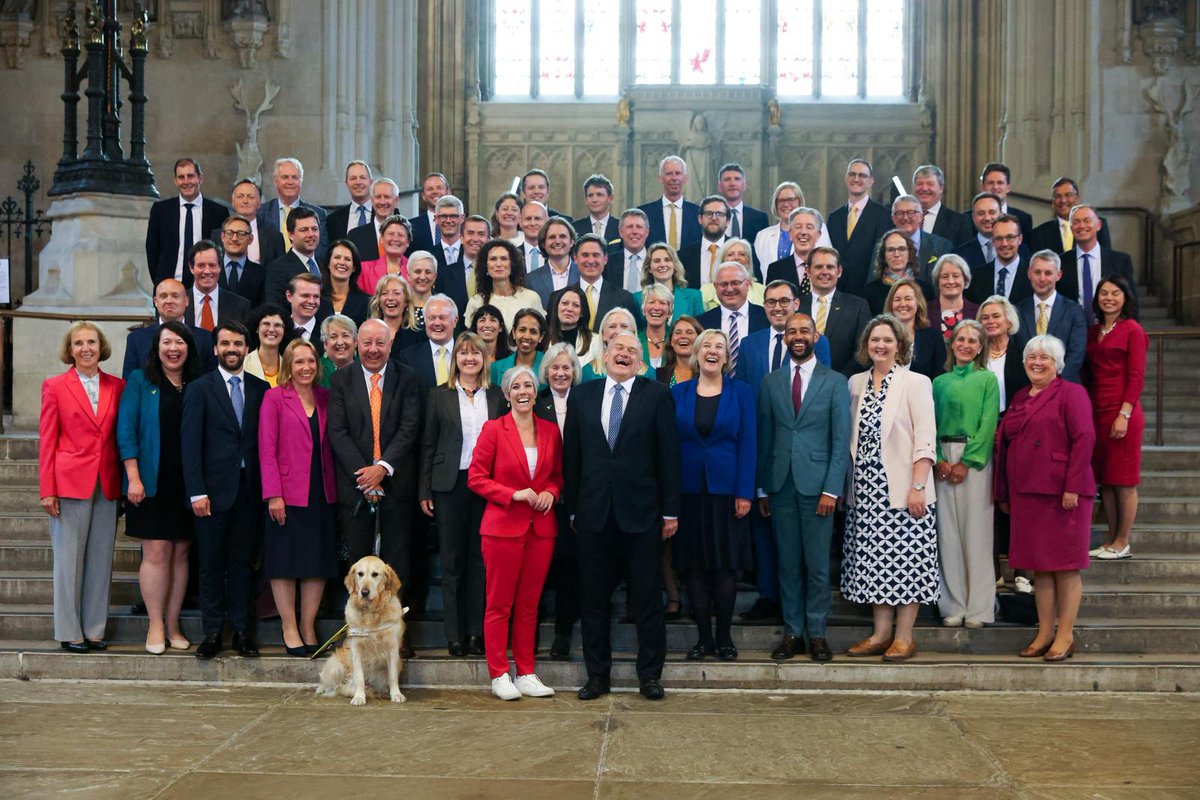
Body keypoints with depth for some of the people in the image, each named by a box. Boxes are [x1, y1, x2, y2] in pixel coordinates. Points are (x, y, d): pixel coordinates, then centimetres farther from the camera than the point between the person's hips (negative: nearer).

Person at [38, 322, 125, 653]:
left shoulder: (117, 386, 8)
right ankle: (70, 632, 12)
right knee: (69, 560, 3)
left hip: (107, 486, 3)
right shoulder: (55, 386, 1)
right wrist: (47, 490, -7)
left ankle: (94, 629, 16)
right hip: (70, 483, -3)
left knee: (101, 560, 7)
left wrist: (125, 482, 2)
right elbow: (47, 441, -1)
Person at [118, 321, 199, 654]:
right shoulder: (140, 382, 4)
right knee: (156, 552, -4)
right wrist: (133, 478, -11)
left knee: (181, 553, 5)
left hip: (187, 485, 3)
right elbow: (126, 431, -2)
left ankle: (173, 625, 13)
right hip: (153, 483, -2)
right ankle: (155, 626, 5)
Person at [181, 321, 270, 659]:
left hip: (249, 490, 2)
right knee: (211, 564, 4)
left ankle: (242, 631, 16)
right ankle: (212, 633, 13)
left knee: (243, 562, 8)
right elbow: (191, 444, -3)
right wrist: (197, 491, -10)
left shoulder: (261, 388, 9)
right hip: (214, 489, -2)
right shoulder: (199, 388, 1)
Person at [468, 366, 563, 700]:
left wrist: (551, 492, -3)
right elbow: (476, 478, -5)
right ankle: (499, 675, 12)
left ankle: (526, 674, 18)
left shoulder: (551, 431, 8)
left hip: (541, 528, 4)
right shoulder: (493, 429, -3)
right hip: (504, 525, -3)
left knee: (529, 605, 10)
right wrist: (514, 494, -14)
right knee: (499, 605, 3)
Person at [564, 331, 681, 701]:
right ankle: (597, 674, 20)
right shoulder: (581, 396, 8)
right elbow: (571, 455, 8)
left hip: (642, 514, -2)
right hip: (594, 514, 2)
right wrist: (572, 508, 5)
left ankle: (650, 674, 17)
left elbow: (669, 455, -1)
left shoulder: (657, 396, 1)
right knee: (594, 598, 9)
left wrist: (670, 510, -4)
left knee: (647, 598, 5)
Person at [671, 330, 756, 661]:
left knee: (726, 567, 2)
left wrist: (744, 493, -9)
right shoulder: (679, 393, 6)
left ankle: (724, 638, 13)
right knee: (694, 567, 4)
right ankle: (703, 637, 14)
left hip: (726, 490, -1)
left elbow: (747, 443, -1)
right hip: (689, 491, 1)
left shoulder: (740, 392, 3)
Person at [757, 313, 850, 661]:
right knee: (788, 562, 7)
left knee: (817, 563, 1)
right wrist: (761, 488, 6)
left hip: (817, 483, -2)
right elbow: (764, 437, 9)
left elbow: (841, 440, -1)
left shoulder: (835, 382, 3)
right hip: (781, 484, 2)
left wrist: (832, 488, -9)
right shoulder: (771, 382, 10)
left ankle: (817, 633, 12)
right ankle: (792, 632, 15)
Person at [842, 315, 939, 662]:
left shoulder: (915, 383, -3)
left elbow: (925, 440, -8)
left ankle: (904, 637, 6)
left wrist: (918, 487, -16)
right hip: (866, 490, 5)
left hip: (902, 489, -5)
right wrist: (847, 484, 8)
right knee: (873, 562, 7)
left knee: (905, 562, -2)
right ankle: (881, 633, 15)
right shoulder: (856, 383, 11)